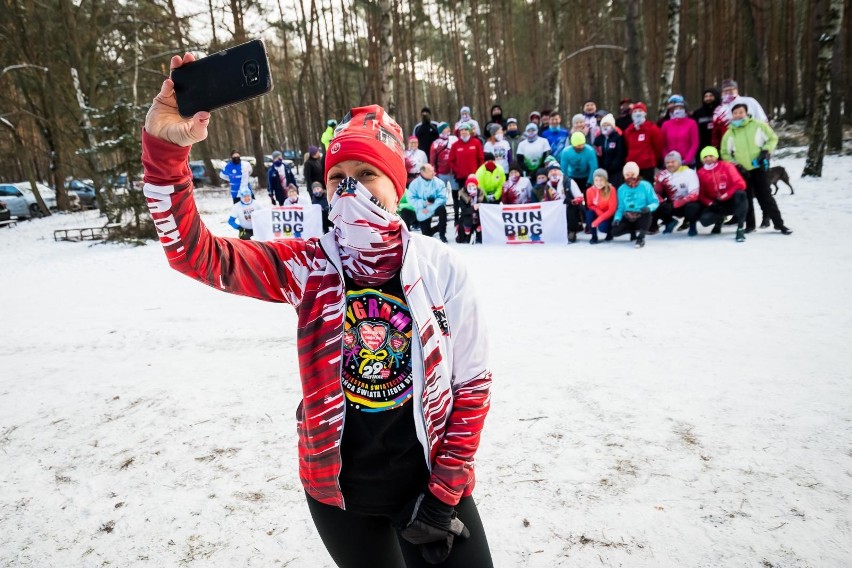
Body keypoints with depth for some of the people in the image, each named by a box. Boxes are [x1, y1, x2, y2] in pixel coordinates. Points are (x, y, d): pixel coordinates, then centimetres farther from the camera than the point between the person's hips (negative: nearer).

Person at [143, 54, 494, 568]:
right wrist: (165, 146, -34)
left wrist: (445, 493, -7)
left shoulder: (440, 268, -13)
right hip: (338, 491, 1)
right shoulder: (310, 267, -11)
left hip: (427, 483, -1)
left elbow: (472, 383, -7)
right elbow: (193, 251, -19)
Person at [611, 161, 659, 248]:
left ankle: (641, 238, -16)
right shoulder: (621, 189, 5)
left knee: (647, 213, -38)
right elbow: (621, 207, 6)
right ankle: (633, 230, 13)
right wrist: (617, 218, -13)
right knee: (615, 231, -20)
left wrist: (649, 208, -28)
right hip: (627, 218, 3)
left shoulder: (645, 186, -4)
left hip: (642, 216, -3)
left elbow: (655, 202, -5)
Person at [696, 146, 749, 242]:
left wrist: (726, 195, -19)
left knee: (740, 194, -36)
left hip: (731, 201, -2)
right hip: (716, 205, 2)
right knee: (704, 219, -27)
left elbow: (740, 184, -12)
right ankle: (719, 220, 14)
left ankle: (741, 227, -27)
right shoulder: (701, 173, 1)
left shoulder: (727, 166, -6)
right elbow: (701, 194, 3)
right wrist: (710, 203, -15)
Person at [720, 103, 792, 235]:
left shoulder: (758, 125, -2)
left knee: (765, 196, -3)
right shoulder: (729, 133, 3)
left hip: (758, 167, -2)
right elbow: (725, 153, 9)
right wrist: (735, 164, -3)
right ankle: (750, 224, 17)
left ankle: (779, 223, 4)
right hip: (741, 171, 2)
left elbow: (772, 138, 6)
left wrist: (766, 151, -8)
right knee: (746, 198, 7)